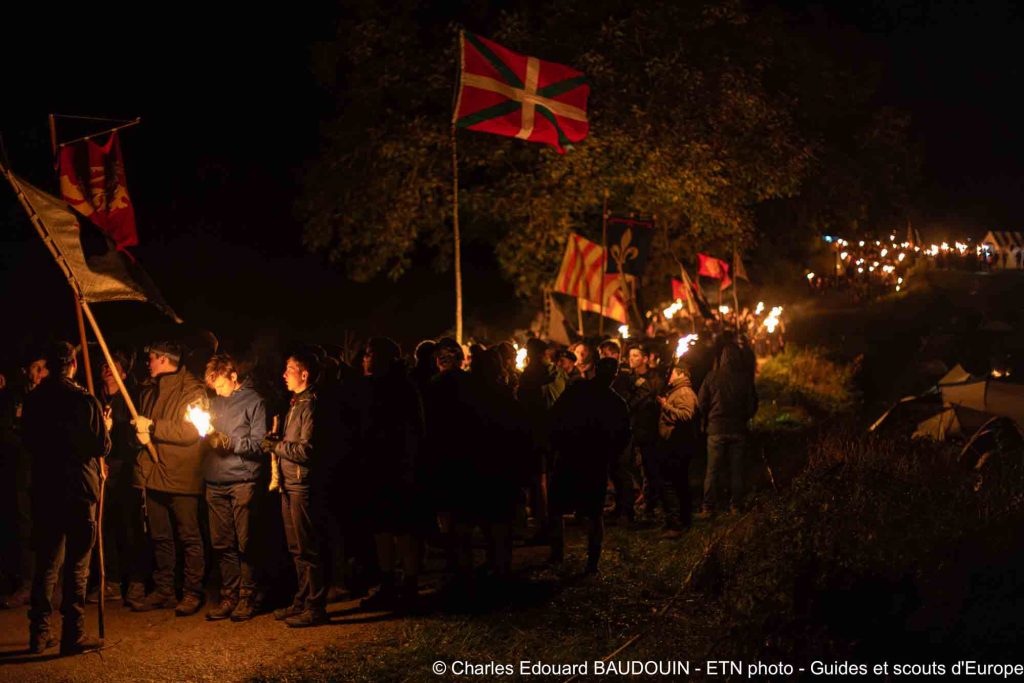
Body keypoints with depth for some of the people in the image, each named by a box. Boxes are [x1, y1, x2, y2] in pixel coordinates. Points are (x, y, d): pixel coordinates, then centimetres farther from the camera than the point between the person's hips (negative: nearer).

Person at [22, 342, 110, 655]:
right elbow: (102, 446, -8)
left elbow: (29, 442, 12)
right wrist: (105, 429, 11)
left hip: (44, 488, 4)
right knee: (77, 564, 2)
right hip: (79, 488, -4)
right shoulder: (85, 401, -12)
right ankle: (73, 634, 2)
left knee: (46, 562, 13)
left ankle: (39, 632, 16)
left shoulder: (33, 400, 1)